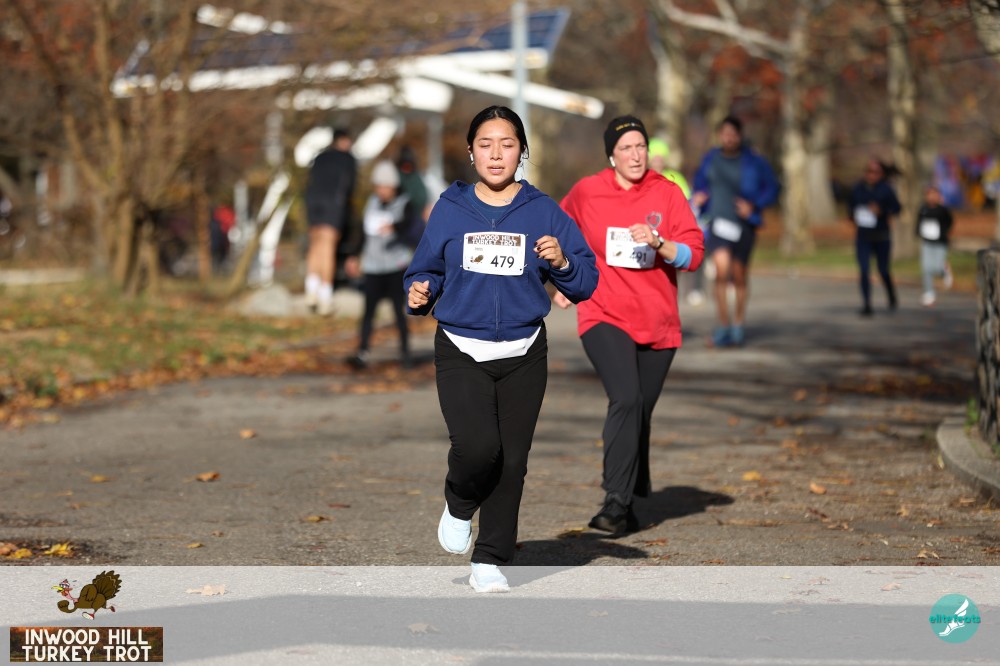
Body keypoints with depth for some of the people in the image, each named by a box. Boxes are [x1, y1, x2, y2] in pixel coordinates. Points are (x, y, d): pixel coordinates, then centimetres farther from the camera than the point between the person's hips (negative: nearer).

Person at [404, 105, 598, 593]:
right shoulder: (450, 210, 3)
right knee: (477, 447, -21)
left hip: (523, 357, 1)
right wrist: (421, 292, -9)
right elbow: (426, 269, 13)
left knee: (511, 461, 3)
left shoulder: (544, 212, 3)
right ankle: (459, 506, 12)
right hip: (461, 353, -1)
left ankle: (490, 561, 17)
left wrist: (562, 262, -17)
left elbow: (586, 283, 4)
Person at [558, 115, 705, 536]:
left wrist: (658, 242, -23)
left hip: (657, 323, 2)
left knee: (640, 412, 11)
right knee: (626, 399, -23)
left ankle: (628, 500, 29)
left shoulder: (667, 193, 0)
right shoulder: (586, 193, 0)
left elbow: (693, 254, -5)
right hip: (604, 316, -2)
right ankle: (617, 503, -24)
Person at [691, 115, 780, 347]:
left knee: (739, 276, 8)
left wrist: (754, 205, -12)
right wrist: (697, 198, -1)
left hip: (743, 224, 0)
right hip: (718, 222, 0)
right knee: (721, 269, -20)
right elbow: (699, 183, 19)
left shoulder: (754, 163, -4)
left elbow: (772, 189, 2)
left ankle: (739, 322, 30)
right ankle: (723, 324, -12)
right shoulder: (710, 159, 4)